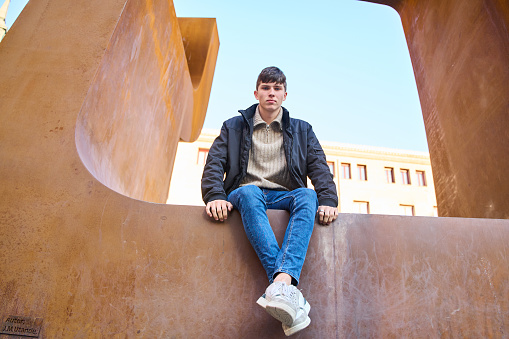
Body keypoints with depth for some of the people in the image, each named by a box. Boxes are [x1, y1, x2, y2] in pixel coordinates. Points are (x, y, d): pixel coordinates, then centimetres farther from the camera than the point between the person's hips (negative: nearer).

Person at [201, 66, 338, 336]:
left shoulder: (302, 130, 19)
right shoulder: (234, 127, 16)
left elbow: (319, 167, 7)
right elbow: (214, 164, 4)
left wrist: (328, 200, -13)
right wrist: (215, 196, -17)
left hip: (285, 197, 1)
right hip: (246, 196, -1)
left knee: (308, 195, -33)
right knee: (249, 192, -36)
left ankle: (281, 283, -52)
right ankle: (289, 290, -50)